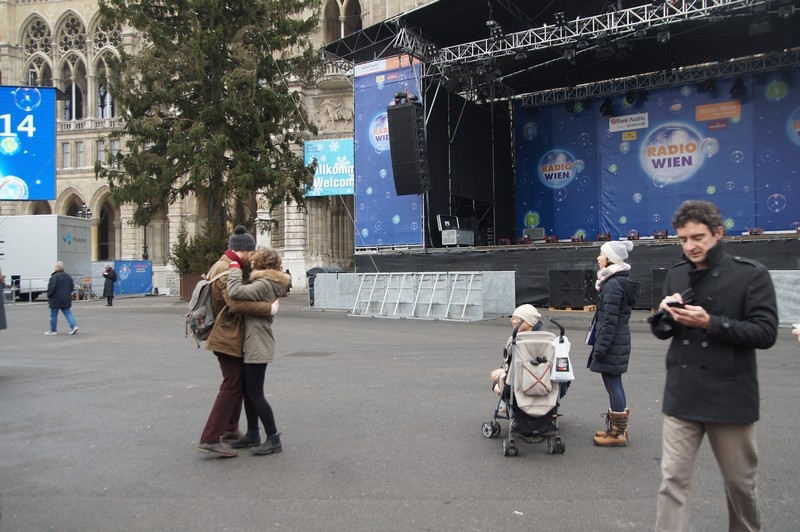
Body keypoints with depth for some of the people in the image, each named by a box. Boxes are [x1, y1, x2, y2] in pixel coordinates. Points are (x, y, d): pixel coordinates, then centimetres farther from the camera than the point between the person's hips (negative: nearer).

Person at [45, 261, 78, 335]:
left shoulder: (54, 277, -16)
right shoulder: (68, 276, 9)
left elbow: (51, 288, -17)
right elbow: (72, 287, 14)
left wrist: (49, 296, -2)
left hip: (56, 299, -6)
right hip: (66, 300, 6)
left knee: (53, 315, 5)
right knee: (67, 313, 10)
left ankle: (53, 330, 12)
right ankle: (74, 326, -7)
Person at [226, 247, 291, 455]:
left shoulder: (263, 284, -19)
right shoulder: (267, 283, 13)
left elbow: (235, 292, -32)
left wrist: (234, 268, -17)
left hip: (257, 345, -10)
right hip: (255, 344, 10)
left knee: (255, 393, -3)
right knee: (249, 390, 16)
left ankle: (273, 439, 5)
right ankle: (252, 434, 27)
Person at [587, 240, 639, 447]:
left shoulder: (613, 285, -18)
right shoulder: (621, 281, 13)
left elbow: (609, 321, -21)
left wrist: (600, 347, -19)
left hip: (612, 342, -10)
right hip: (619, 339, 10)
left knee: (613, 384, -3)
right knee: (614, 384, 17)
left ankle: (618, 434, 6)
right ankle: (617, 428, 28)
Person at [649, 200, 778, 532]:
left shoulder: (751, 274, -6)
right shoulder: (676, 275, 7)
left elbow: (765, 333, -11)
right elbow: (661, 331, 13)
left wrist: (710, 323, -21)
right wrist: (666, 315, -10)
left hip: (730, 396, -3)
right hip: (682, 396, 3)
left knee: (740, 481, 15)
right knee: (673, 480, 3)